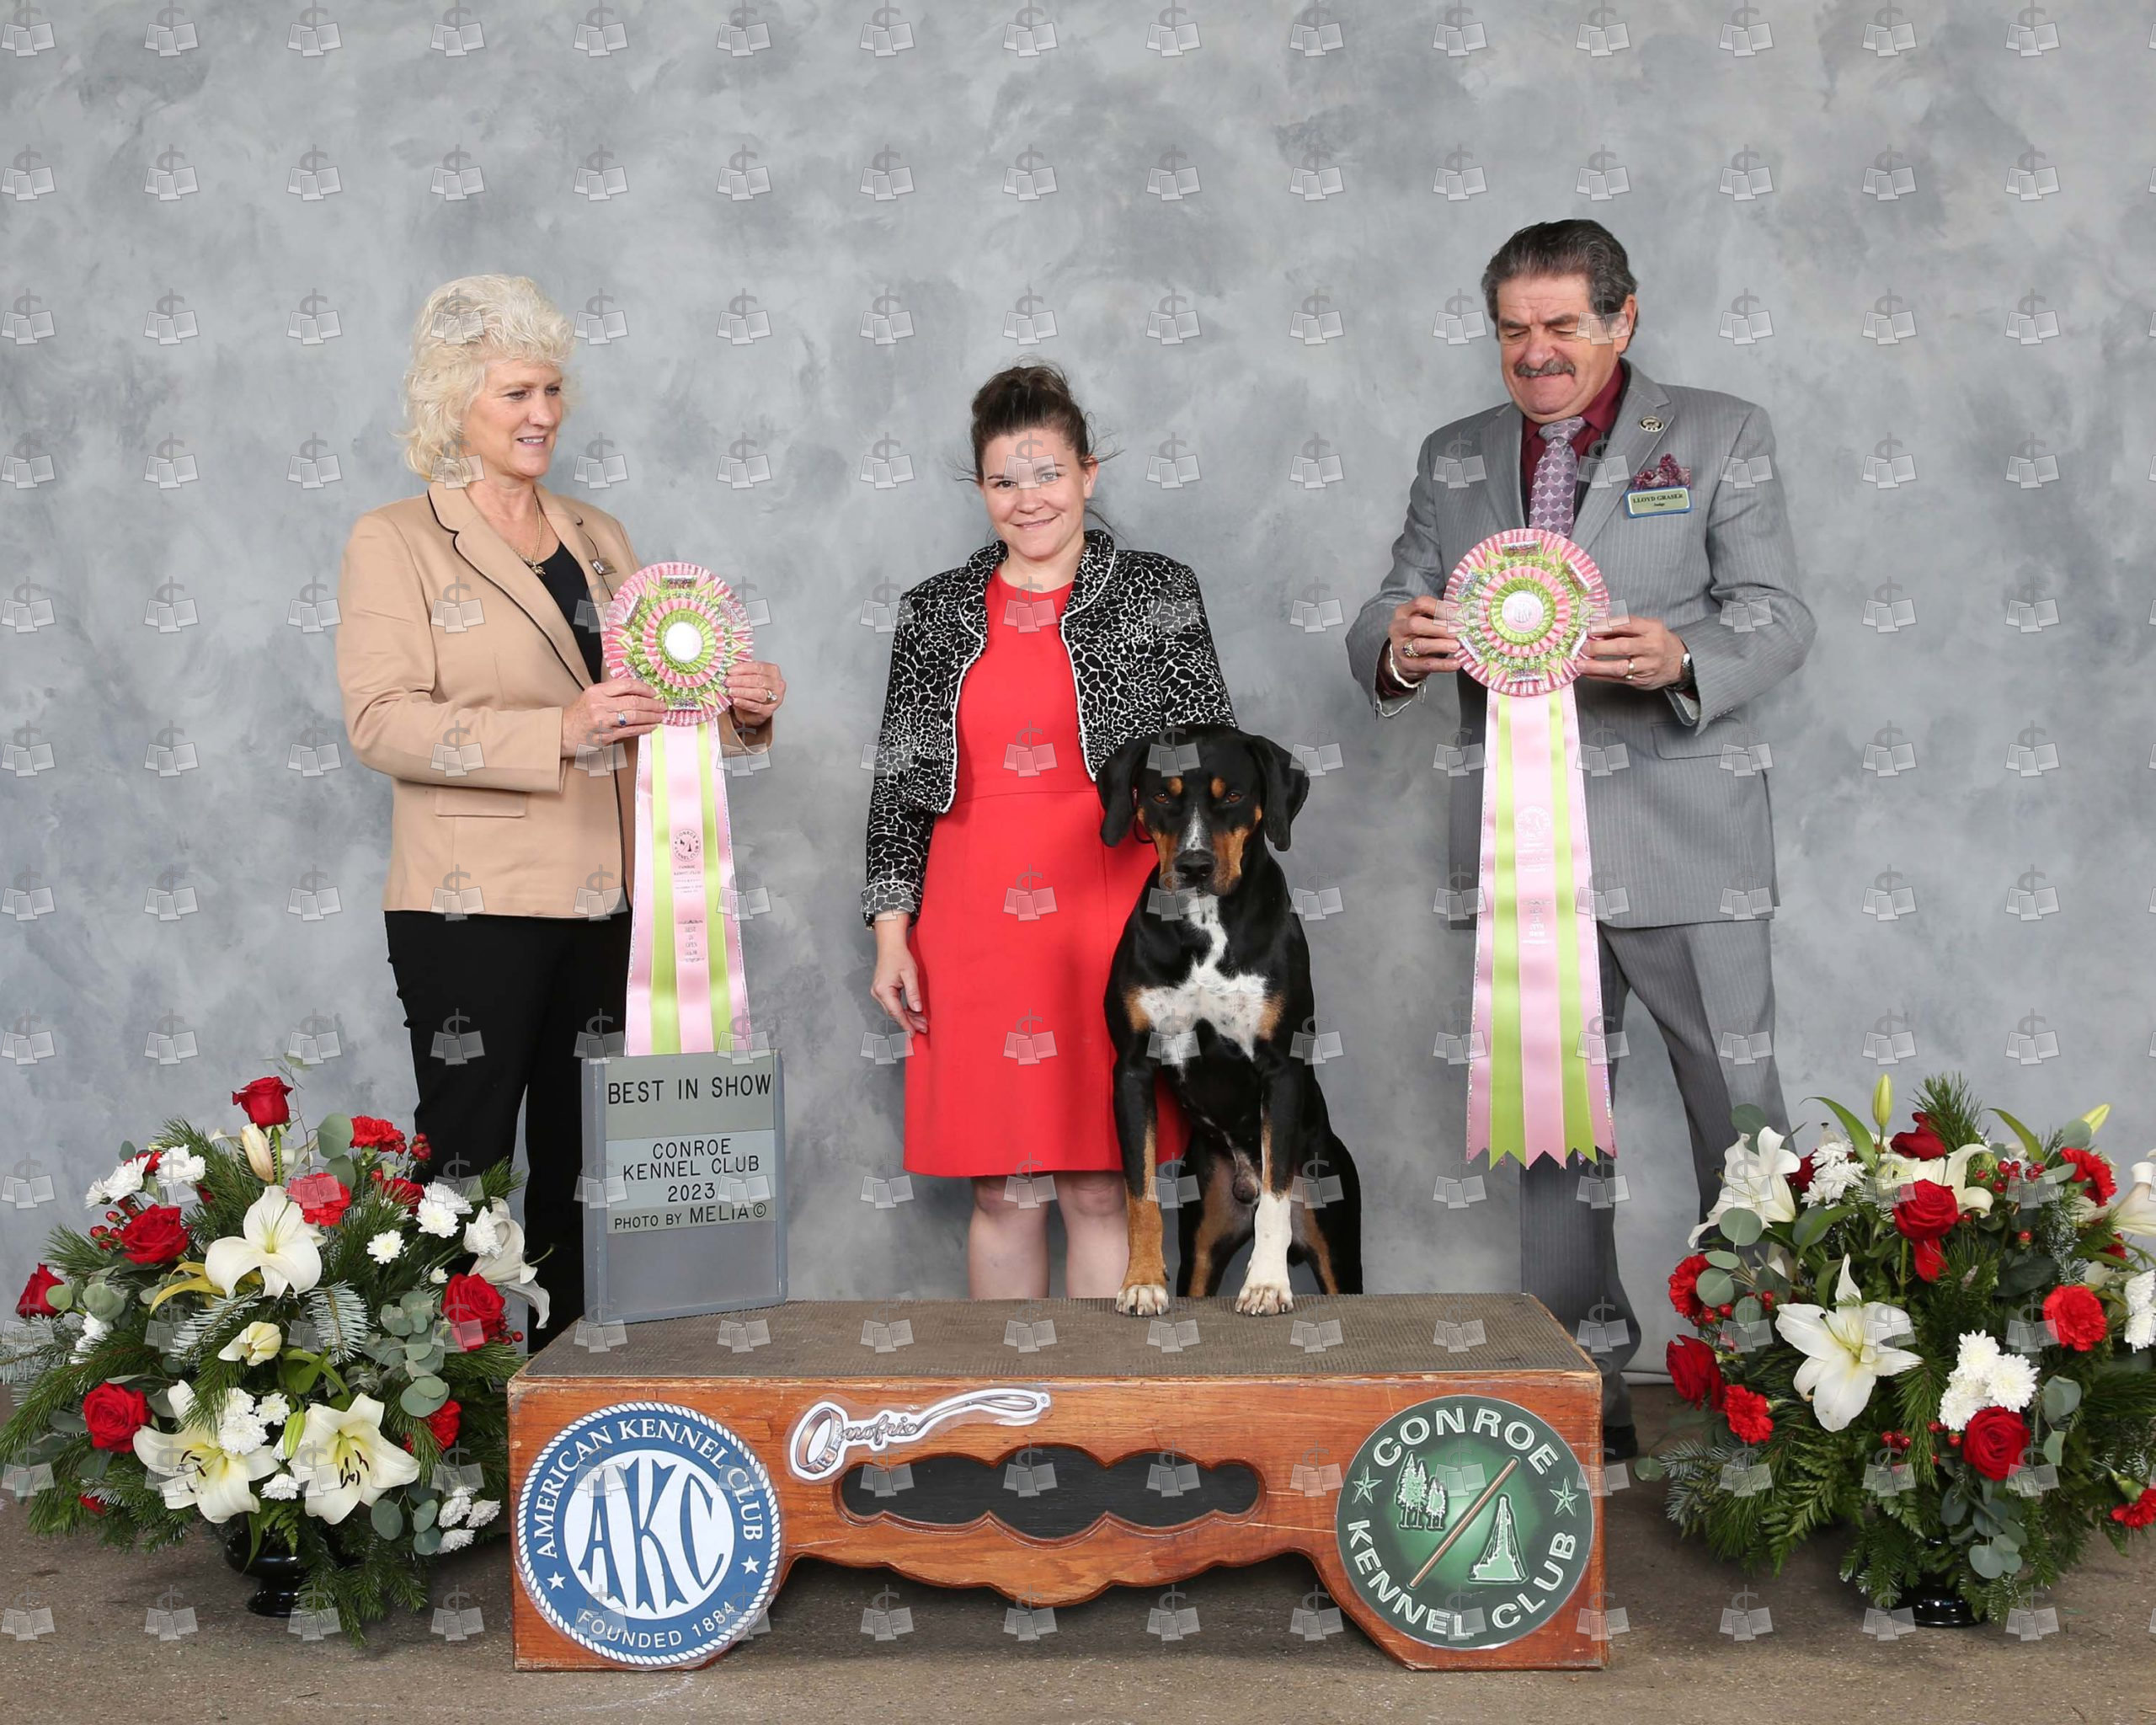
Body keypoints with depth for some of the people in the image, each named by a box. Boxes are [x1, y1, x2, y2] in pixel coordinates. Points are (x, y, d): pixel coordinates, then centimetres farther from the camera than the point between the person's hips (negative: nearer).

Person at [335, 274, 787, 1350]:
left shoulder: (598, 537, 16)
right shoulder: (395, 541, -1)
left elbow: (649, 699, 20)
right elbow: (380, 722, -13)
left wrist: (737, 708, -3)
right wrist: (560, 732, -25)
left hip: (605, 896, 6)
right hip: (474, 901, -5)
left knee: (581, 1160, 10)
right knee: (469, 1154, -4)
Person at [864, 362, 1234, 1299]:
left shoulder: (1157, 592, 6)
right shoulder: (936, 611, 12)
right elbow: (898, 779, 13)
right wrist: (891, 931, 6)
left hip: (1110, 919, -2)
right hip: (975, 929, 2)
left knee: (1101, 1185, -1)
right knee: (1003, 1192, 4)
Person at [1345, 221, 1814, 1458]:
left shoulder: (1721, 436, 4)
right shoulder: (1455, 460, 14)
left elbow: (1779, 618, -3)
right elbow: (1389, 617, 9)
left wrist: (1679, 658, -25)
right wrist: (1400, 647, -17)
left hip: (1684, 838, -3)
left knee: (1740, 1111, 0)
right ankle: (1583, 1380, 20)